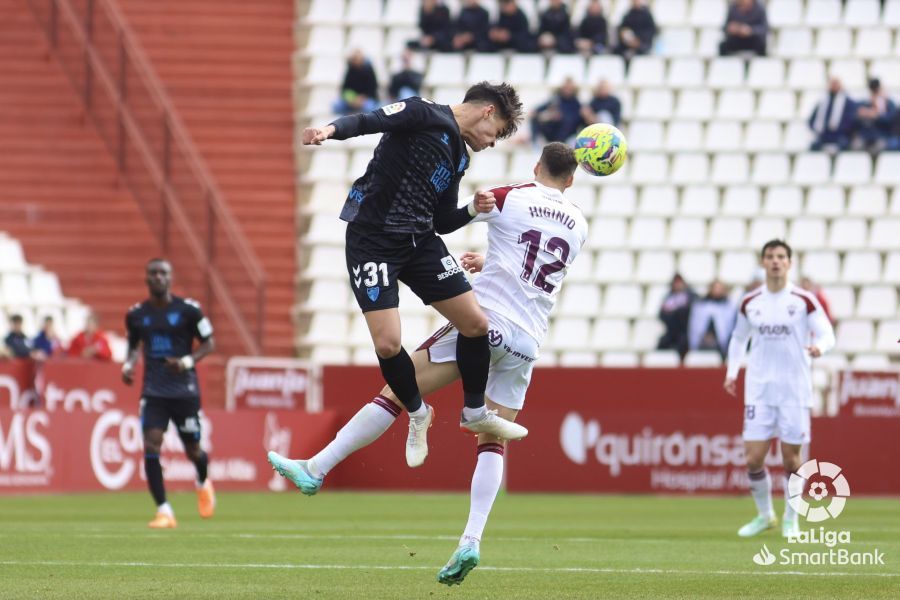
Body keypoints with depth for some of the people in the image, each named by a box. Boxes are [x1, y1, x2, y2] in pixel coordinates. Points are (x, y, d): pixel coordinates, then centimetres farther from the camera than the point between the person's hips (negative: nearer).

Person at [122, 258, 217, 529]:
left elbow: (209, 343, 1)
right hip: (153, 391, 1)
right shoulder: (136, 314, 4)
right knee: (151, 444, -17)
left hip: (184, 390, -1)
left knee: (192, 450, 7)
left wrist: (188, 361, -16)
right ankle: (164, 512, -13)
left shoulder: (188, 310, -5)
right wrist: (129, 363, -1)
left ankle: (203, 483, 45)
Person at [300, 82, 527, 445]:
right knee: (387, 344, -14)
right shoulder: (426, 115, -7)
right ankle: (418, 414, 13)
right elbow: (366, 122, -20)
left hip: (420, 242, 8)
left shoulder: (460, 157, 17)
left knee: (476, 323, 3)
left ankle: (474, 412, 24)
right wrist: (330, 129, -41)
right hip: (372, 240, -8)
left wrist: (473, 210, 1)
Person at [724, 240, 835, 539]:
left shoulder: (804, 301, -4)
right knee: (753, 457, -4)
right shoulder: (749, 303, 5)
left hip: (795, 389, -2)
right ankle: (764, 515, 18)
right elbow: (739, 338, 20)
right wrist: (732, 371, 11)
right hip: (759, 388, 2)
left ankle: (791, 519, 20)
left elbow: (827, 334, -5)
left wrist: (819, 346, -27)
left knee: (791, 457, 1)